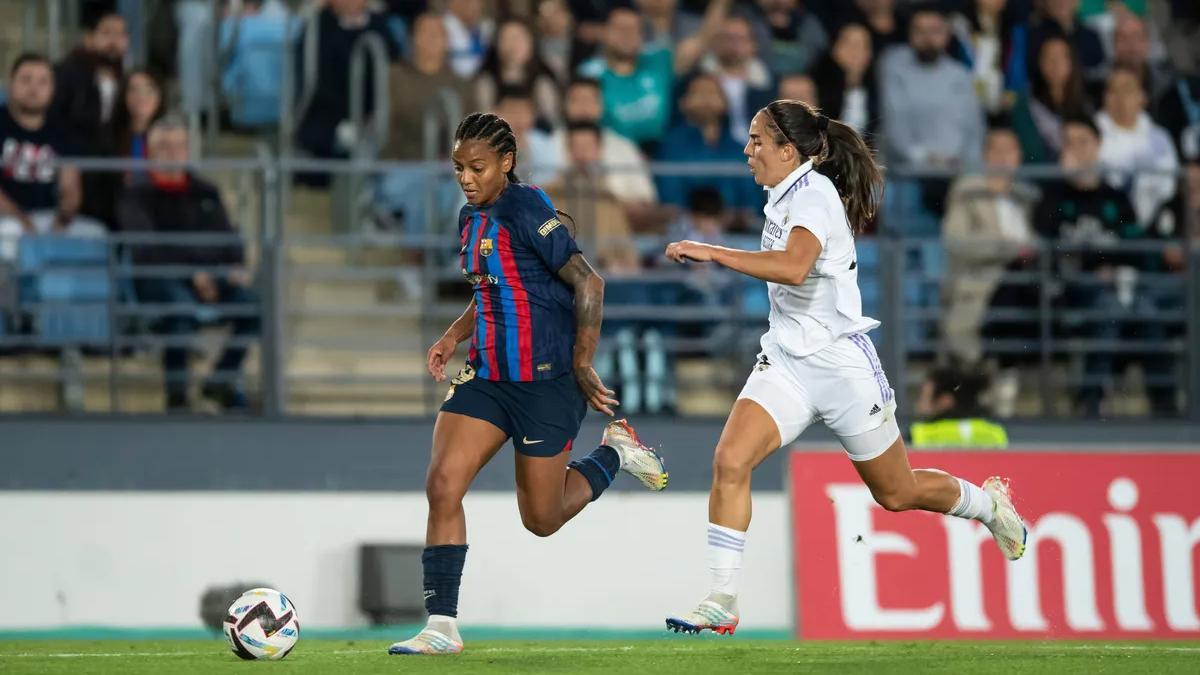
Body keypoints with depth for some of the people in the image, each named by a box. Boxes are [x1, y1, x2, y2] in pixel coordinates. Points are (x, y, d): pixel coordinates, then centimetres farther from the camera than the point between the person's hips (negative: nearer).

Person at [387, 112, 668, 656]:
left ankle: (615, 452, 31)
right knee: (442, 485, -10)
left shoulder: (525, 209, -16)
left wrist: (581, 366, -17)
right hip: (487, 376, 7)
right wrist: (454, 337, 11)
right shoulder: (472, 218, 10)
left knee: (542, 519, 4)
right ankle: (441, 628, -8)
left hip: (546, 381, -7)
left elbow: (587, 284, -19)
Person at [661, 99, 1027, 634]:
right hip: (785, 362, 7)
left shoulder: (814, 194, -20)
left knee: (897, 494, 11)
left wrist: (712, 253, -38)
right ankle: (721, 603, -15)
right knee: (730, 462, -17)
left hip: (841, 364, -7)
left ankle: (990, 504, 40)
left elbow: (795, 267, -39)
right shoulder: (783, 194, 7)